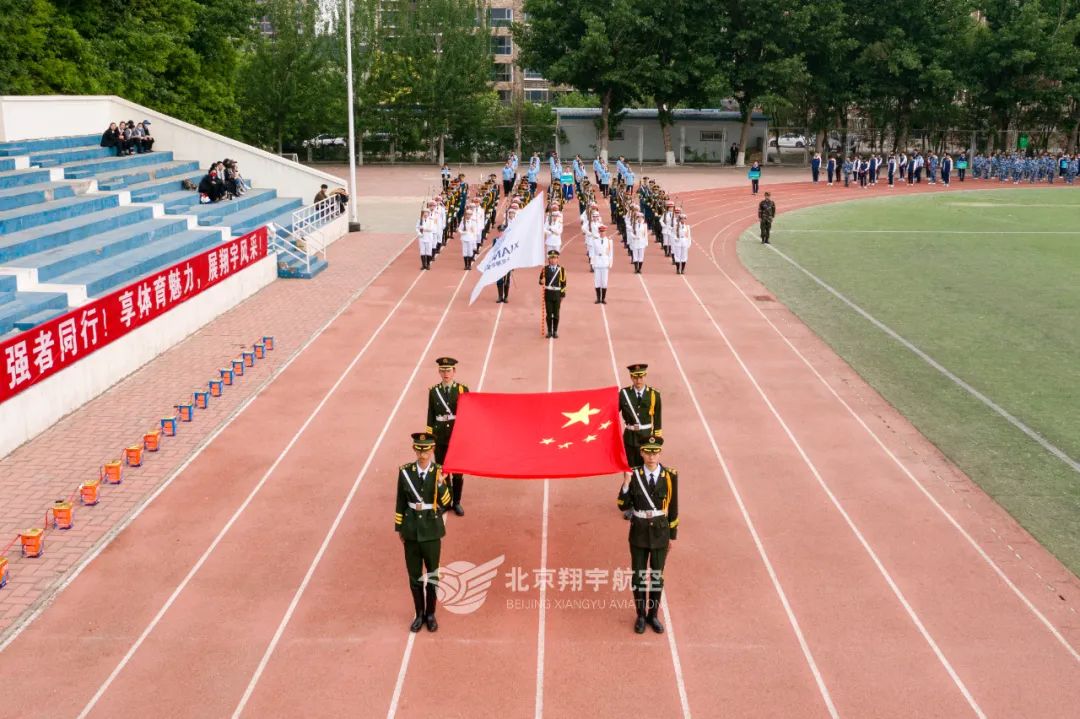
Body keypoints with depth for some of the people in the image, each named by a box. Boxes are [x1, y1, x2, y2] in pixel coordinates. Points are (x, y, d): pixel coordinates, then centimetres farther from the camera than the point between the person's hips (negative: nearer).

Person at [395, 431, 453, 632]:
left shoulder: (439, 472, -10)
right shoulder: (405, 472, -7)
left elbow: (446, 503, -12)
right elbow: (401, 502, 3)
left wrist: (440, 484, -29)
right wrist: (399, 529, 7)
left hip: (432, 532, -1)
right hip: (411, 532, 1)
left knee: (432, 574, 11)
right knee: (414, 576, 11)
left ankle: (430, 614, 29)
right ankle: (419, 614, 28)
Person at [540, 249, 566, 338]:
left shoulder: (561, 269, 0)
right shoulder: (545, 269, 2)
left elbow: (563, 283, 3)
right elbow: (541, 281, 7)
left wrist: (562, 295, 1)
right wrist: (542, 281, -17)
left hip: (557, 294, 0)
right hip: (548, 293, 0)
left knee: (556, 314, 4)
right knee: (548, 313, 3)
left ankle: (555, 331, 15)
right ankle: (549, 331, 13)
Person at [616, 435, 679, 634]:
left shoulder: (670, 476, -10)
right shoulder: (634, 475, -11)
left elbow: (673, 506, 0)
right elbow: (623, 506, -10)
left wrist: (673, 534, 5)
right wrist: (626, 485, -26)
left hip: (660, 532, 0)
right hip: (639, 532, 0)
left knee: (657, 576, 11)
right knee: (638, 576, 9)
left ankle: (653, 615, 29)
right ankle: (641, 615, 26)